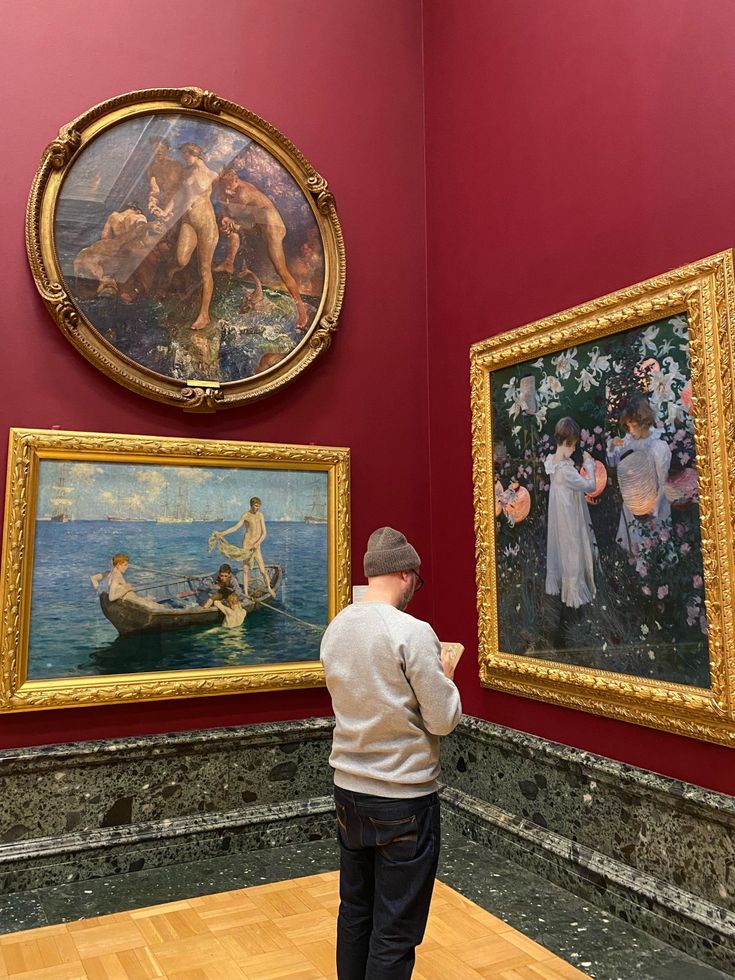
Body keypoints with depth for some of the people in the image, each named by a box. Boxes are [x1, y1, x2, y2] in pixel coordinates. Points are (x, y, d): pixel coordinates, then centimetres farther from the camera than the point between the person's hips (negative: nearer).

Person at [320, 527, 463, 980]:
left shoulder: (336, 629, 1)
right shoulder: (413, 632, -20)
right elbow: (443, 720, -16)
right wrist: (446, 675, 2)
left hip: (349, 791, 7)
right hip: (404, 800, -6)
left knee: (354, 912, 20)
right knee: (395, 933, 8)